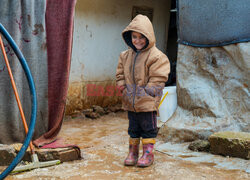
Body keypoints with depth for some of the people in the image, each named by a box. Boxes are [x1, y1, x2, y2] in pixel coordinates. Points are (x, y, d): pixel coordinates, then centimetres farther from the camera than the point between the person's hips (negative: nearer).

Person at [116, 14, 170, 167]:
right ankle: (133, 152, 26)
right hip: (130, 102, 6)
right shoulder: (126, 56, 9)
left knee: (148, 128, 5)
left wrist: (146, 91, -16)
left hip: (147, 102, -6)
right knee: (133, 128, 15)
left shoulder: (156, 56, -11)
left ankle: (148, 154, 17)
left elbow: (158, 79, -13)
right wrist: (122, 86, 4)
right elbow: (120, 74, 18)